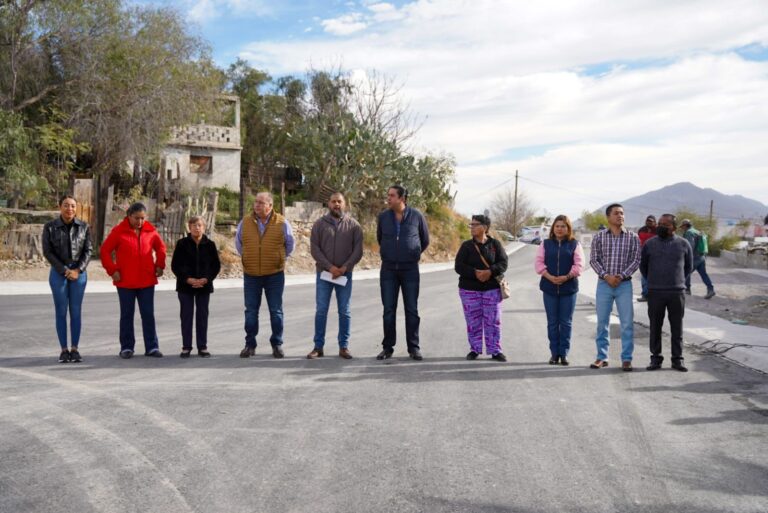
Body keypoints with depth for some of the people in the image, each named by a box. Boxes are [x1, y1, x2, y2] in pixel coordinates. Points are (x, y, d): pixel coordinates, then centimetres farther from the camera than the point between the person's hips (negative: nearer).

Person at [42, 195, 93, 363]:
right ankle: (64, 350, 9)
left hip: (79, 273, 1)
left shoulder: (84, 227, 1)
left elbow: (88, 250, 0)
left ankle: (75, 349, 10)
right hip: (58, 273, -1)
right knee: (61, 311, 1)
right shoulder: (49, 227, -3)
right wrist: (64, 271, -12)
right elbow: (47, 252, -5)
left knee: (76, 311, 2)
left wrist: (77, 270, -11)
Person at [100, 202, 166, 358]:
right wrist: (112, 270, -7)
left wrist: (159, 265, 7)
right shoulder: (118, 231, -5)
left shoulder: (150, 231, 3)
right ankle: (126, 347, 15)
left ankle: (152, 347, 9)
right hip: (125, 281, -2)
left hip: (147, 281, 2)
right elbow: (105, 250, -2)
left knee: (148, 314, 4)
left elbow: (161, 247, 17)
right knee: (127, 315, 7)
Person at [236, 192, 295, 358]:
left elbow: (289, 244, 10)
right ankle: (250, 345, 15)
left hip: (274, 274, -2)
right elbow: (238, 243, 17)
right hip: (251, 275, 2)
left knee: (276, 311, 5)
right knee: (251, 311, 6)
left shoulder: (281, 223, -4)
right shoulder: (245, 223, 1)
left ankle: (277, 344, 15)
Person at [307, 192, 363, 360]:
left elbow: (358, 250, -3)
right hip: (324, 273, 0)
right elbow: (314, 249, -4)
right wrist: (330, 267, -13)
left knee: (344, 311, 5)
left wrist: (344, 268, -13)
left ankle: (344, 347, 14)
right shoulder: (319, 224, 2)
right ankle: (318, 346, 11)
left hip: (345, 275, 0)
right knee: (321, 311, 2)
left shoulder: (353, 225, 2)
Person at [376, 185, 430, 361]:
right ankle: (388, 348, 9)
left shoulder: (416, 216, -5)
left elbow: (425, 240, 10)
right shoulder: (383, 217, 0)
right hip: (388, 269, 1)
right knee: (388, 310, 1)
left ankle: (414, 348, 9)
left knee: (412, 310, 1)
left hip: (410, 269, -1)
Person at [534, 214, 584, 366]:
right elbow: (539, 263, 0)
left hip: (569, 287, -1)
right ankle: (554, 353, 12)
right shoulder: (546, 244, 8)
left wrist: (567, 277, -17)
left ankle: (564, 353, 11)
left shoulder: (574, 244, 5)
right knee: (552, 322, 5)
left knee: (566, 322, 3)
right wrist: (550, 277, -14)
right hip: (549, 287, 1)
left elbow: (579, 264, -3)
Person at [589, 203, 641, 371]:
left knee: (627, 323, 0)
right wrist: (606, 276, -12)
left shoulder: (633, 237, 2)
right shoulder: (599, 236, 3)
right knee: (602, 322, 6)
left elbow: (636, 260, -1)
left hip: (624, 284, -1)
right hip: (604, 284, 1)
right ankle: (602, 357, 16)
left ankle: (626, 359, 8)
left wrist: (621, 276, -12)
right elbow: (593, 259, 1)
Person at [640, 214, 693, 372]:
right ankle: (655, 358, 11)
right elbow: (643, 266, 14)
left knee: (677, 327, 4)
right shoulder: (649, 244, 3)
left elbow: (689, 266, 15)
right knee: (655, 326, 3)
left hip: (677, 292, 0)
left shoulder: (683, 244, 3)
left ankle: (677, 359, 12)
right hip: (655, 292, 0)